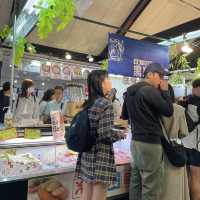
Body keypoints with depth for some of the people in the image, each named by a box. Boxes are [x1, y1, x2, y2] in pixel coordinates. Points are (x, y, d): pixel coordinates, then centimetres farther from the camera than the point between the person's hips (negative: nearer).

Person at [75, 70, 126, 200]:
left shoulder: (88, 104, 7)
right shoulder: (106, 104, -15)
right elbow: (106, 135, -21)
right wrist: (121, 135, -2)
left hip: (87, 154, 8)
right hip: (101, 155, -8)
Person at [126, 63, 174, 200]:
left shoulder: (132, 91, 13)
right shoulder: (150, 90, -15)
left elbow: (125, 115, 24)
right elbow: (169, 111, -10)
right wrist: (165, 91, -1)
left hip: (136, 141, 9)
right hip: (150, 143, -9)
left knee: (136, 183, 16)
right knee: (151, 188, 1)